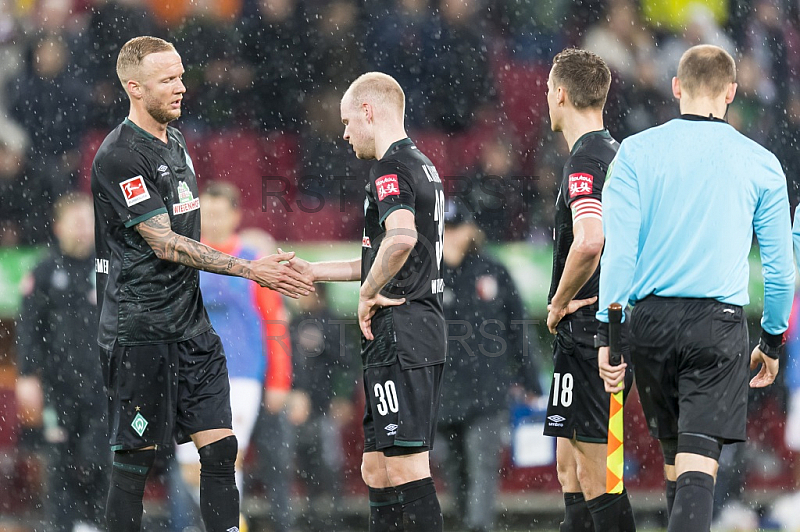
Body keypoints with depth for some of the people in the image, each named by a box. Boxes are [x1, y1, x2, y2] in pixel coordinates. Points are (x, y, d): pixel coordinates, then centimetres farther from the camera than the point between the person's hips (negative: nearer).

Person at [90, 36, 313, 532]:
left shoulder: (176, 142, 14)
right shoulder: (118, 157, -14)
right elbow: (165, 244, -19)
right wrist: (249, 269, -20)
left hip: (192, 328, 8)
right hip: (141, 335, -8)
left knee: (221, 449, 0)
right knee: (136, 459, -2)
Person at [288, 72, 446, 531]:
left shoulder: (391, 168, -11)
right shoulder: (423, 166, 20)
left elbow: (401, 239, -31)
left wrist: (368, 294, -16)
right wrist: (314, 271, 31)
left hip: (400, 334, -10)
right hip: (425, 330, 10)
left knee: (406, 468, -11)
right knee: (377, 468, 13)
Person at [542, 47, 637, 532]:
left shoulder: (585, 160, -15)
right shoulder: (618, 155, 16)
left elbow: (589, 242, -31)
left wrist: (559, 304, -16)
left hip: (588, 329, -10)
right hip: (618, 328, 10)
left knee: (596, 473, -9)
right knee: (570, 467, 15)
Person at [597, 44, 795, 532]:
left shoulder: (635, 152, 2)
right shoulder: (761, 164, 3)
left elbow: (618, 249, -5)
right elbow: (781, 266, 6)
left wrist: (607, 332, -2)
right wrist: (773, 341, 18)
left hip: (652, 318, 2)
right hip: (720, 322, -2)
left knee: (674, 456, 17)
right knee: (698, 464, -9)